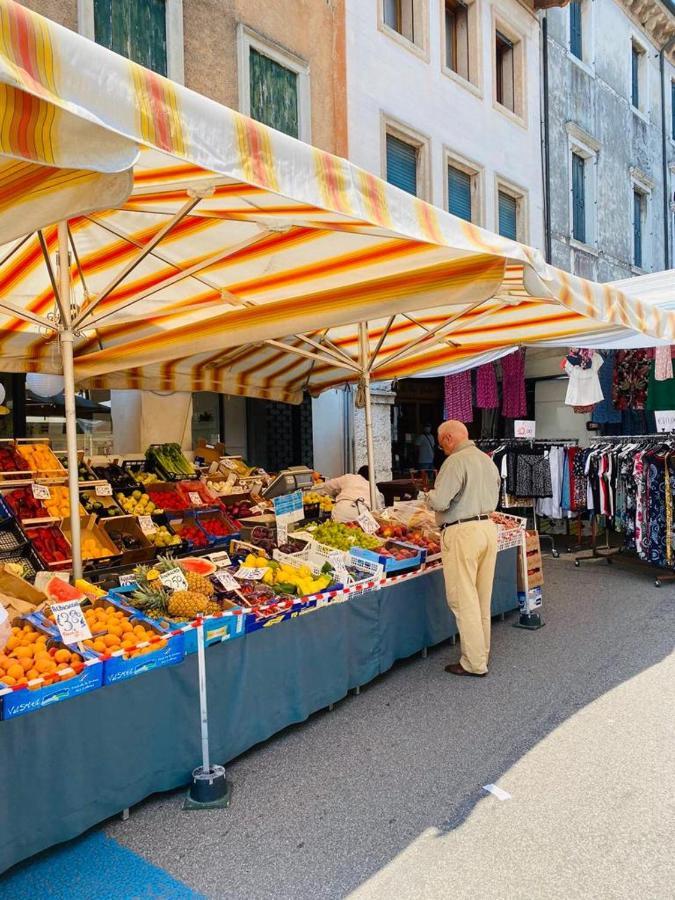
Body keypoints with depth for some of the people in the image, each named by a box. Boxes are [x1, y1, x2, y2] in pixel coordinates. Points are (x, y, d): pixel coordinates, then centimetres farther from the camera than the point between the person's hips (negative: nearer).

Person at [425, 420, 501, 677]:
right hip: (488, 526, 9)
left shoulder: (456, 461, -14)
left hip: (463, 532, -9)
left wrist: (430, 494, 1)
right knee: (483, 597, 16)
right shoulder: (487, 460, 14)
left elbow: (440, 501, -19)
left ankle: (474, 663, 5)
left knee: (464, 599, -1)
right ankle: (482, 653, 26)